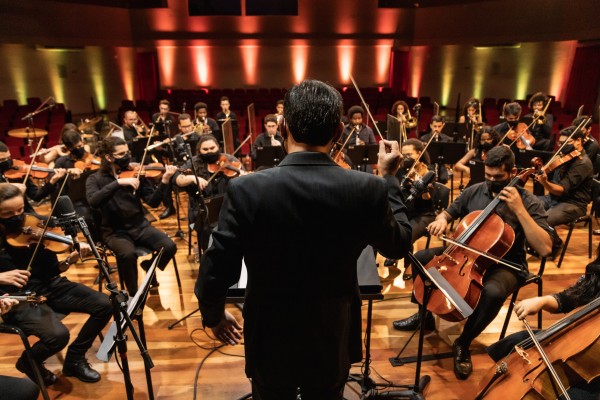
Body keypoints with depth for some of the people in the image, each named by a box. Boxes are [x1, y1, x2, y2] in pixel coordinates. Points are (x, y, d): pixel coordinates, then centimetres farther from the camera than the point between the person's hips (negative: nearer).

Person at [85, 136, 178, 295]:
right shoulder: (96, 179, -2)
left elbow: (153, 202, -5)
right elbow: (93, 201, -24)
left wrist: (164, 181, -21)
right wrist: (118, 182, -32)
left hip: (140, 226, 3)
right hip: (115, 231, -2)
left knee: (169, 247, -20)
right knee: (127, 254, -34)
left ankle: (150, 266, 15)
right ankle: (134, 295, -8)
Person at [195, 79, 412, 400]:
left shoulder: (246, 189, -23)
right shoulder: (369, 190, -19)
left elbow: (216, 270, -16)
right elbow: (398, 245, 0)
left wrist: (213, 315, 5)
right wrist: (388, 178, 9)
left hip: (271, 340, -1)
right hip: (333, 341, 2)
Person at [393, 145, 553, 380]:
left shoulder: (529, 202, -13)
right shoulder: (475, 191, -1)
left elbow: (545, 249, -24)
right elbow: (448, 213, 13)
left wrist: (519, 210, -30)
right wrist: (441, 220, -13)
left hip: (505, 265, -4)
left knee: (493, 292, -37)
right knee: (420, 259, -10)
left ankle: (463, 345, -9)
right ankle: (425, 314, 12)